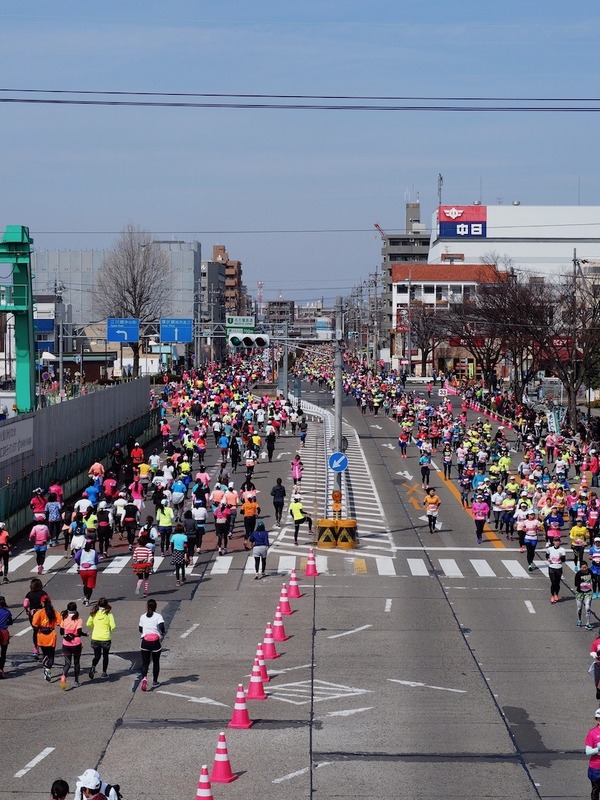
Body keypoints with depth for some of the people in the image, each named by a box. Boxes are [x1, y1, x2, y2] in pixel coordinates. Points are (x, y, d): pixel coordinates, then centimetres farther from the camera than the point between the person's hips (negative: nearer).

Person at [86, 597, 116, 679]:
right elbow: (113, 626, -15)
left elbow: (88, 624, 1)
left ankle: (93, 667, -14)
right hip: (106, 638, -2)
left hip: (95, 638, 2)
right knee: (105, 656, 18)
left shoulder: (94, 614, -3)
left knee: (97, 656, 14)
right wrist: (111, 629, 7)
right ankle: (104, 672, 22)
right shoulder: (108, 614, -10)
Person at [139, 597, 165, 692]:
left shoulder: (143, 617, 6)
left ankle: (144, 678, -25)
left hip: (145, 642, 1)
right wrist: (162, 634, 2)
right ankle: (155, 682, 23)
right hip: (156, 642, -1)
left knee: (145, 663, 2)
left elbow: (140, 630, 15)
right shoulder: (158, 616, -3)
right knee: (156, 662, 16)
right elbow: (162, 627, -17)